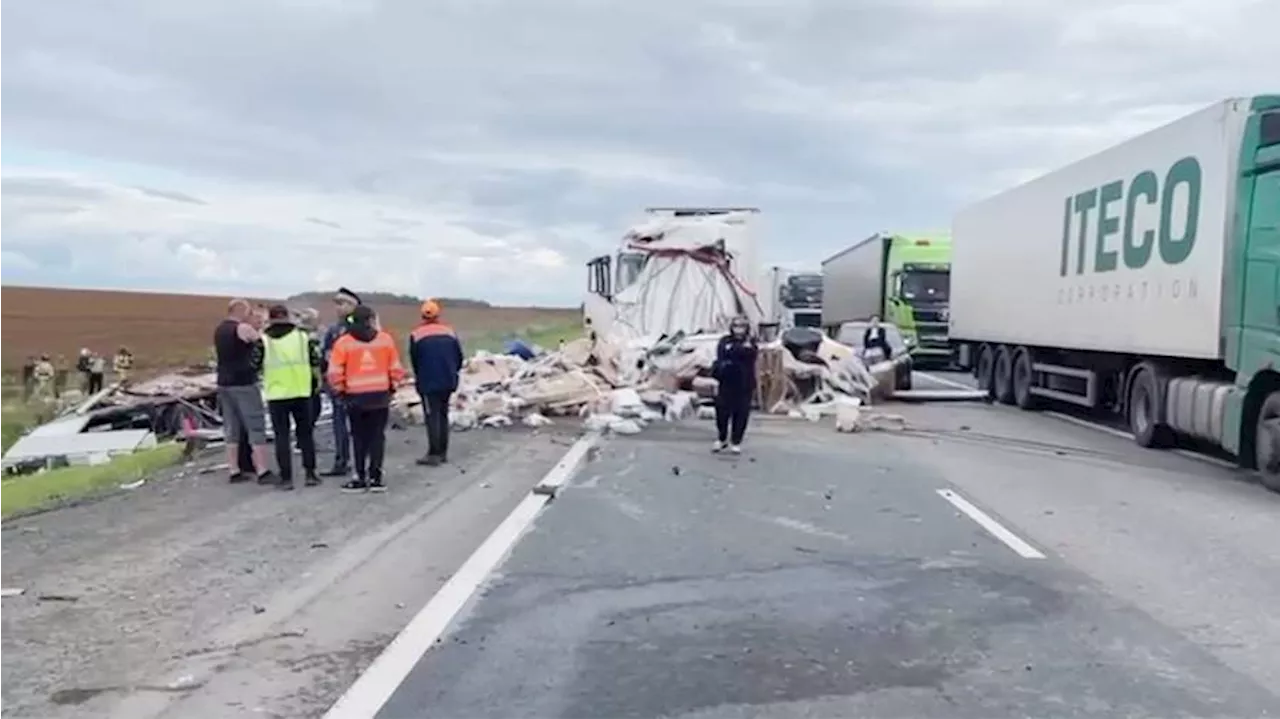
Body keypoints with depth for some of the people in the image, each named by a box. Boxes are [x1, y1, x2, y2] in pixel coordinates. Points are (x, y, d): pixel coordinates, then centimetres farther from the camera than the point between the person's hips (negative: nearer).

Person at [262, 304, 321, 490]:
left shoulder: (264, 340, -1)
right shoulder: (302, 336, 3)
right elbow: (316, 362, 7)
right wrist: (317, 380, 23)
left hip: (276, 394, -1)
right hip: (301, 392, 1)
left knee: (282, 435, 4)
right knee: (305, 433, 12)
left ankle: (286, 478, 2)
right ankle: (310, 473, 11)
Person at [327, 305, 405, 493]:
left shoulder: (344, 342, -5)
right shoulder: (385, 339, 0)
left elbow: (335, 372, -8)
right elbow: (396, 368, 2)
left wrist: (339, 391, 6)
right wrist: (392, 386, 15)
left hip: (355, 397, -1)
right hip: (381, 396, 1)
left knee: (359, 438, 9)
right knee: (377, 436, 8)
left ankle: (361, 478, 10)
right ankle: (375, 477, 6)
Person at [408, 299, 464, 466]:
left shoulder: (416, 335, -7)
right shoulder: (450, 332, 5)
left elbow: (414, 361, 1)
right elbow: (459, 358, 7)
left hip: (428, 383, -4)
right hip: (448, 382, 4)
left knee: (432, 417, 0)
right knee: (443, 416, 14)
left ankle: (434, 454, -3)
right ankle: (443, 452, 17)